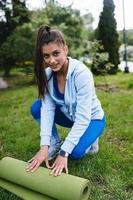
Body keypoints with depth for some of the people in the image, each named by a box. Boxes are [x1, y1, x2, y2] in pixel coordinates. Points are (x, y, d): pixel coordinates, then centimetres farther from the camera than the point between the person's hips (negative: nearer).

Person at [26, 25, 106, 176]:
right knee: (36, 108, -16)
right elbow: (47, 108, -21)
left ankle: (90, 139, 6)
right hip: (69, 115, 5)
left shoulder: (82, 73, -33)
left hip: (91, 119, -5)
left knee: (74, 152, -28)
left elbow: (83, 118, -33)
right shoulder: (47, 74, -16)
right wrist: (44, 147, -30)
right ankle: (55, 144, 1)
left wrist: (64, 153, -34)